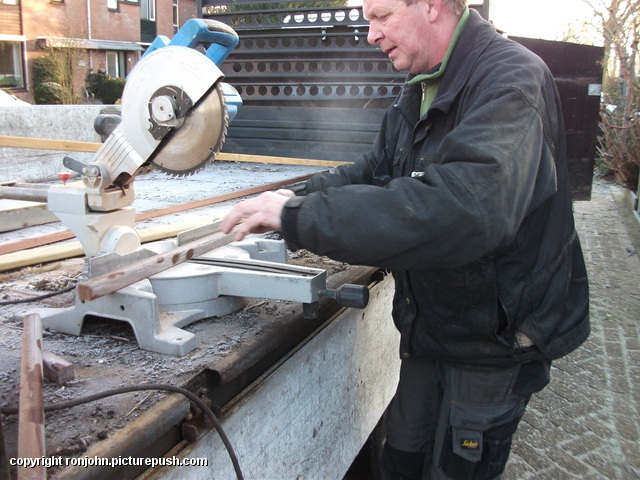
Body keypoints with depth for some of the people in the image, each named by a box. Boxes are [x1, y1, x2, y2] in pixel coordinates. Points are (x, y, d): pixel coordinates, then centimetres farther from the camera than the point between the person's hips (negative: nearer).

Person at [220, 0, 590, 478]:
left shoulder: (511, 81, -25)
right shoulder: (420, 91, 5)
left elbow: (464, 208, -41)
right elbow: (376, 169, 11)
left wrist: (301, 216, -38)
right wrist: (297, 196, -8)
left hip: (496, 335, -7)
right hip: (428, 328, 8)